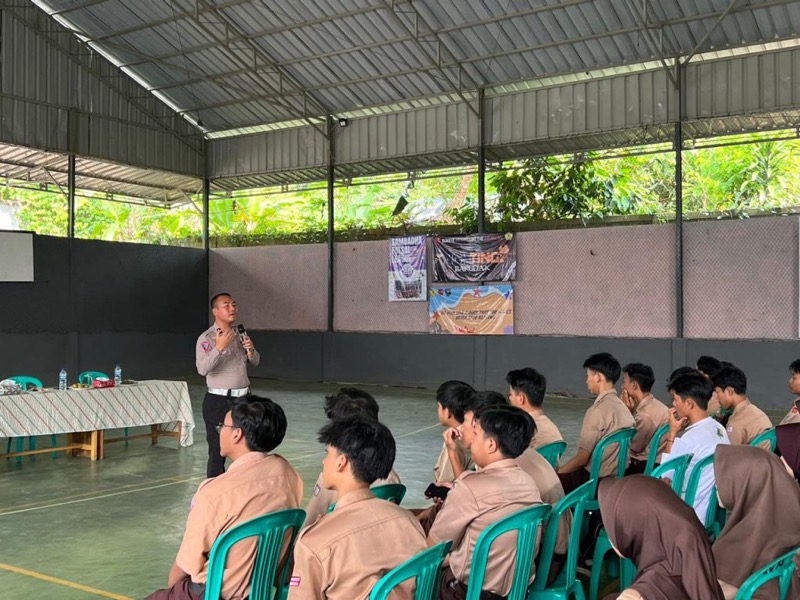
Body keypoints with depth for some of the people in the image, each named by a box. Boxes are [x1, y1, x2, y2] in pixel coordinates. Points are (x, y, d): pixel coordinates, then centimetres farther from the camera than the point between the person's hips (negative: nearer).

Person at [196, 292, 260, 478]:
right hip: (218, 401, -6)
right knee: (218, 450, -2)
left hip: (243, 398, 6)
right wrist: (219, 347, -30)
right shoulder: (206, 338, -10)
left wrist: (251, 350, -4)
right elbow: (202, 369, -23)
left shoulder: (240, 333, 10)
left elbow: (255, 361, 18)